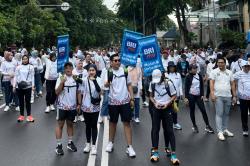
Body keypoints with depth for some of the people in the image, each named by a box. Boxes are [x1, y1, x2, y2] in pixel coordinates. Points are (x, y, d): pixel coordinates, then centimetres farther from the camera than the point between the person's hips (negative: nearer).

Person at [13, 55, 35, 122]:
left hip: (28, 86, -2)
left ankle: (29, 115, 9)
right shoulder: (18, 67, 7)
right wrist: (14, 86, 3)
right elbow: (15, 77, 8)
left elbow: (32, 77, 4)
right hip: (19, 87, 2)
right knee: (21, 101, 8)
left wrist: (33, 85, -4)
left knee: (28, 101, 2)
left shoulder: (31, 67, 4)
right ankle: (21, 115, 16)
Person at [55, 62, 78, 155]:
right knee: (60, 124, 2)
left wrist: (79, 104, 6)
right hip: (62, 106, -4)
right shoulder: (60, 78, -8)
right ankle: (59, 145, 7)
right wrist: (62, 82, -27)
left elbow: (77, 92, 10)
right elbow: (57, 92, -14)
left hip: (72, 106, 4)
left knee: (70, 124, 14)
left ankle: (70, 143, 25)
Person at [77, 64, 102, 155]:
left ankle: (93, 146, 11)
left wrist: (94, 80, -30)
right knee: (88, 125, 14)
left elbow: (99, 90, -23)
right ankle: (88, 144, 26)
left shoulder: (98, 80, -7)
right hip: (85, 106, 2)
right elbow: (80, 93, 4)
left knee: (94, 126, 4)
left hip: (95, 107, -2)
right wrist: (79, 104, 5)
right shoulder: (84, 80, -3)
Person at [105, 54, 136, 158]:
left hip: (125, 101, 1)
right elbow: (106, 85, -19)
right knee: (113, 122, 12)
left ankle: (129, 147, 2)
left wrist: (132, 98, 5)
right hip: (113, 101, -1)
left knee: (127, 123, 0)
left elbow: (129, 85, 10)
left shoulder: (125, 71, 3)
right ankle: (111, 143, 28)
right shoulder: (108, 73, -4)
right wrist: (108, 81, -42)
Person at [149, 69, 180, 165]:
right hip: (156, 109, 3)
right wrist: (155, 103, -11)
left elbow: (174, 96, -3)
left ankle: (173, 153, 6)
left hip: (167, 109, -2)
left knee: (169, 130, 0)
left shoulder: (168, 83, -10)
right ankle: (155, 151, 11)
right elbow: (151, 96, 8)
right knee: (155, 129, 3)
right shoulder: (152, 84, -1)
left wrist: (167, 104, -17)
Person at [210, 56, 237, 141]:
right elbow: (211, 83, -7)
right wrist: (212, 94, -17)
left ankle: (225, 129, 23)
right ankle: (220, 132, 0)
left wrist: (234, 96, 7)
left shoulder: (229, 72, 9)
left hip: (228, 96, 4)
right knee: (219, 114, -3)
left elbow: (232, 84, 11)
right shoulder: (214, 72, -1)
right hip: (218, 96, -4)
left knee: (226, 114, 11)